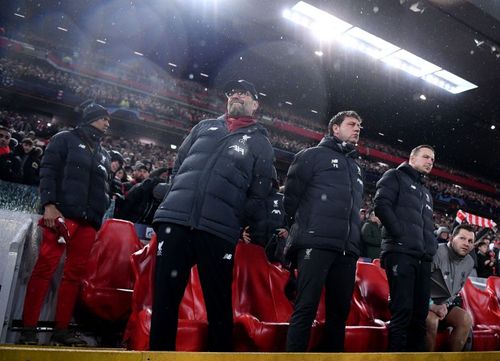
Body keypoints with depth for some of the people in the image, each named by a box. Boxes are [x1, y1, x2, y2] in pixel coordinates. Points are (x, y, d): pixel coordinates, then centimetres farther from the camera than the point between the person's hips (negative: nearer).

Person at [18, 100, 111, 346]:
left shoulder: (103, 155, 25)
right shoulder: (65, 139, 9)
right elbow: (48, 171, -2)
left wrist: (99, 218, 12)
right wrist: (49, 204, -15)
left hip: (89, 220, 6)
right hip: (62, 213, -5)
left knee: (75, 273, 3)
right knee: (45, 267, -9)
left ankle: (61, 329, 9)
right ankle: (29, 327, -3)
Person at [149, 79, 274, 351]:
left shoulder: (260, 143, 12)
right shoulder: (204, 127, 20)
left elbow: (259, 196, 8)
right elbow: (178, 165, 22)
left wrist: (232, 219, -1)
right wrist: (178, 199, 10)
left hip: (219, 230, -2)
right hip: (174, 219, 3)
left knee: (218, 305, 4)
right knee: (164, 298, 5)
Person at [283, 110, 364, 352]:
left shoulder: (356, 168, 28)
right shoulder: (313, 155, 7)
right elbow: (291, 194, 1)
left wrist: (360, 231, 18)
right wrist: (302, 228, 3)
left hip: (347, 249, 7)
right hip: (316, 243, -6)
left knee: (340, 311, 7)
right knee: (306, 308, -10)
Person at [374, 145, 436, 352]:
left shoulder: (426, 192, 31)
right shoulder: (395, 176, 8)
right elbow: (381, 205, -8)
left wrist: (431, 246, 12)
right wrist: (402, 235, -14)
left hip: (423, 258, 8)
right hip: (401, 252, -8)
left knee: (420, 312, 5)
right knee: (403, 310, -12)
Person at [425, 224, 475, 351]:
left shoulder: (469, 262, 4)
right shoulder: (437, 253, -22)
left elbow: (457, 290, 14)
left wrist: (445, 305, -3)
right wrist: (431, 306, -26)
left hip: (445, 304, 7)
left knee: (466, 319, -17)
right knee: (432, 321, -34)